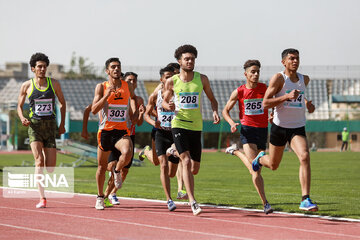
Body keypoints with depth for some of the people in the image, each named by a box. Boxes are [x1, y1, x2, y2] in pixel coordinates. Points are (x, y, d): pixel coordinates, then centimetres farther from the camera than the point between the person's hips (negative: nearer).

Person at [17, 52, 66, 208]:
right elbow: (19, 106, 11)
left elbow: (62, 102, 18)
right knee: (39, 161, -20)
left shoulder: (54, 84, 5)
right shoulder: (27, 86, 3)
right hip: (34, 126, -2)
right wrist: (22, 118, -10)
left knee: (50, 167, -2)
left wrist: (62, 123, 13)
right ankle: (42, 198, -19)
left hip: (50, 126, 2)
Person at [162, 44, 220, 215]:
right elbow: (164, 101, 12)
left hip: (196, 127, 3)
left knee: (195, 168, 7)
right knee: (186, 162, -19)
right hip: (178, 125, -3)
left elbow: (212, 99, 13)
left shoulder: (202, 79, 2)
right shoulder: (171, 81, 0)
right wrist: (168, 106, -12)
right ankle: (192, 202, -21)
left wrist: (215, 111, -8)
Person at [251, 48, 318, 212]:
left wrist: (307, 103, 9)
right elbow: (265, 103, -17)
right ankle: (260, 158, 55)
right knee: (273, 165, 15)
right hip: (279, 127, -2)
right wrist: (287, 96, -28)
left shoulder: (304, 80, 6)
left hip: (298, 128, 2)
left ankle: (305, 200, -25)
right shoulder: (278, 78, -10)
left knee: (305, 157, -24)